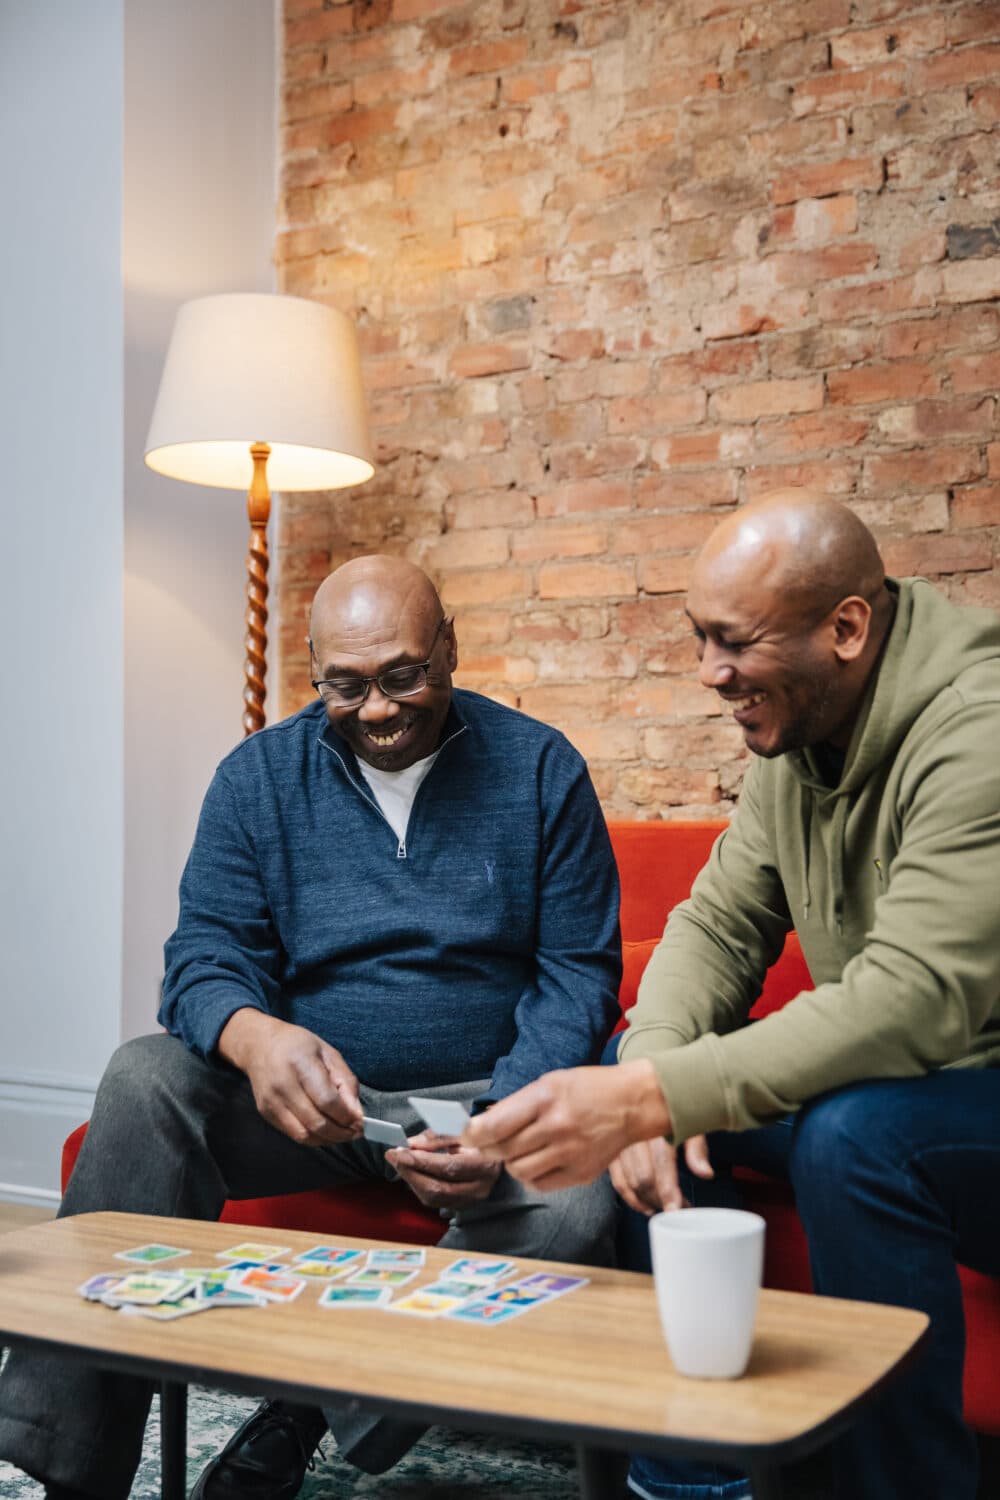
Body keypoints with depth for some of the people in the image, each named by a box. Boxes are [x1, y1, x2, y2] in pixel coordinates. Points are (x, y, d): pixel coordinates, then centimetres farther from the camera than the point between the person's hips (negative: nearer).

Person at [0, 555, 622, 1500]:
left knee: (574, 1208, -33)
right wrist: (253, 1035, -29)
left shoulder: (538, 769, 0)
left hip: (484, 1096, -1)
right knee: (145, 1078, -26)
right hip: (317, 1100, 2)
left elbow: (579, 971, -3)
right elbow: (207, 949, -2)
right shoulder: (260, 775, 5)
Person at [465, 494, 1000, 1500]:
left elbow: (915, 997, -36)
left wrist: (651, 1099, -40)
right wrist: (648, 1066, -16)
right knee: (643, 1077, -4)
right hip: (876, 1080, 8)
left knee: (853, 1132, -35)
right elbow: (718, 921, 5)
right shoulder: (795, 734, 2)